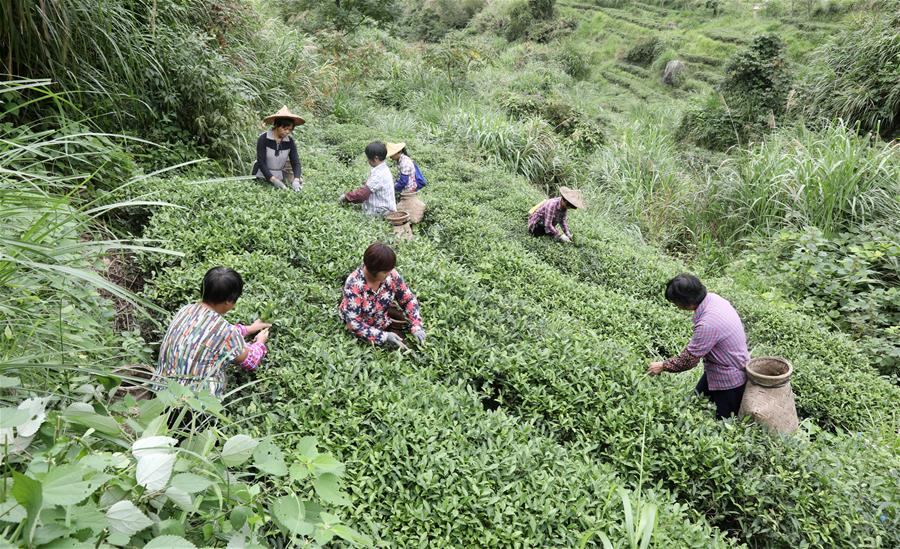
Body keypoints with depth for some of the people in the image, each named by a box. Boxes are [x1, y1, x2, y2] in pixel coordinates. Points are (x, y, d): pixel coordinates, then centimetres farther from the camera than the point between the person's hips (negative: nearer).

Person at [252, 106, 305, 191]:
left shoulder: (290, 142, -2)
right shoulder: (263, 138, -12)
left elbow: (296, 163, -6)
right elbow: (261, 162, -14)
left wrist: (296, 180, -25)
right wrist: (273, 180, -25)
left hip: (280, 178, 2)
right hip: (262, 177, -2)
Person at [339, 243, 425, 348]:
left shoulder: (391, 275, -21)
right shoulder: (354, 285, -34)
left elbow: (408, 299, -10)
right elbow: (354, 323, -31)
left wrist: (416, 326, -23)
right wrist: (384, 336, -37)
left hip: (383, 317, 5)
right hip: (364, 326, -4)